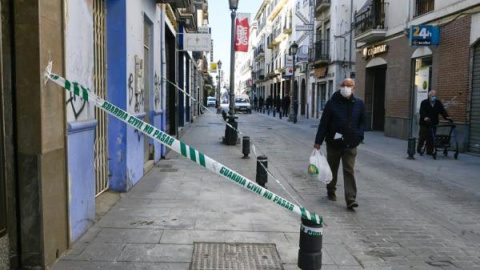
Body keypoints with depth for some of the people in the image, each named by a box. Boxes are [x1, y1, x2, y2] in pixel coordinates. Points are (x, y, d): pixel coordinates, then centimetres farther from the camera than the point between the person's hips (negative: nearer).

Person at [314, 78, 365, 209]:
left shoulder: (359, 103, 2)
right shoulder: (332, 103, -6)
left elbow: (362, 122, 13)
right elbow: (324, 123, -5)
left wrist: (358, 135, -3)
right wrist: (318, 141, -6)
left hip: (350, 144, 1)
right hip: (333, 143, -1)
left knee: (349, 171, -3)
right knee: (332, 169, 14)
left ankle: (351, 199, -4)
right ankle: (331, 191, 35)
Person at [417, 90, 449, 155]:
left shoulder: (438, 103, 8)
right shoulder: (424, 102, -4)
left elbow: (442, 110, -2)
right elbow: (422, 111, -18)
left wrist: (446, 117, -20)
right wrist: (425, 117, -37)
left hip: (433, 124, 3)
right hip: (424, 123, -3)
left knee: (431, 138, 2)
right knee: (422, 137, 0)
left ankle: (429, 151, 10)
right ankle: (419, 149, 16)